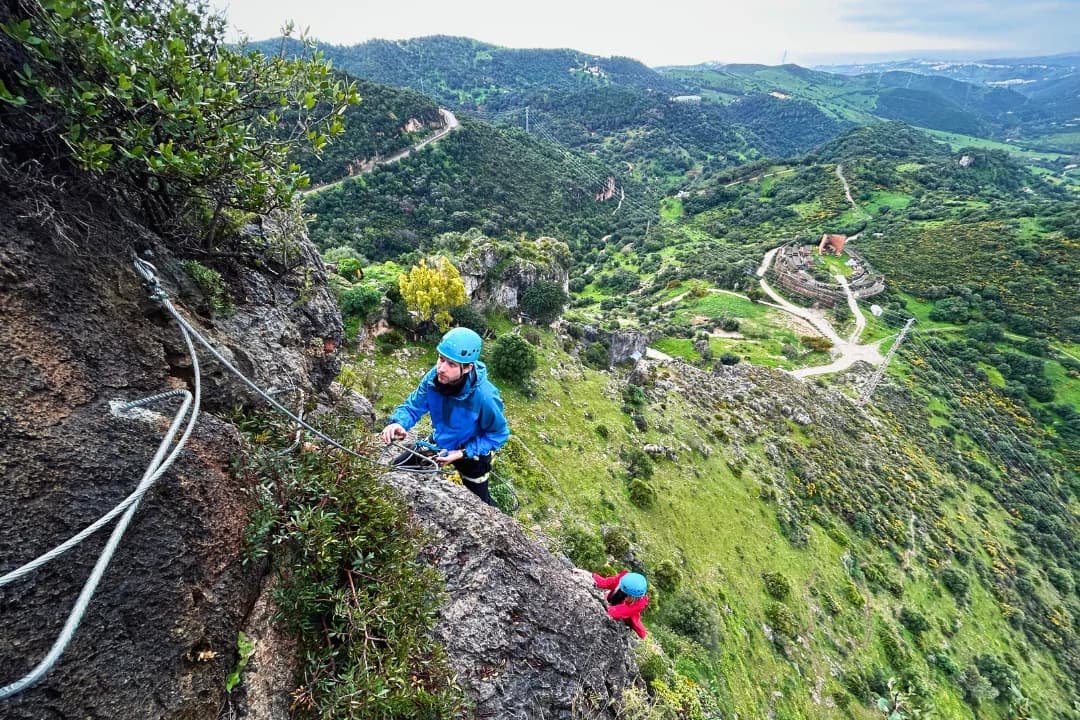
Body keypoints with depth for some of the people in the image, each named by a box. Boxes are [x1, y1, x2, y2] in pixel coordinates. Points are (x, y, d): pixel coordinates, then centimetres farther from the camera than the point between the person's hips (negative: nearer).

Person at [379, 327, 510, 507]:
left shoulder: (484, 396, -38)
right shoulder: (433, 377, -25)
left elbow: (499, 434, -23)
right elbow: (413, 405, -14)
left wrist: (462, 453, -28)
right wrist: (398, 423, -37)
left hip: (471, 452, -4)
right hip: (439, 443, 4)